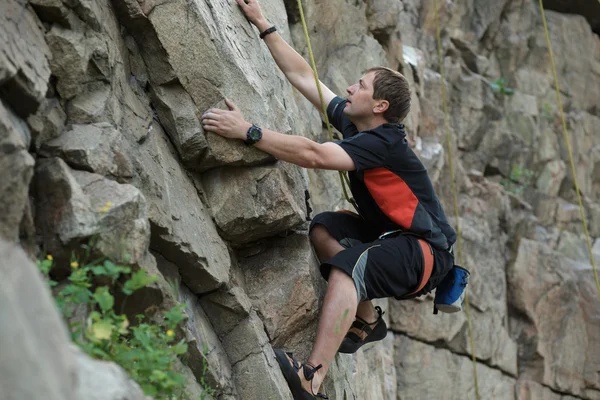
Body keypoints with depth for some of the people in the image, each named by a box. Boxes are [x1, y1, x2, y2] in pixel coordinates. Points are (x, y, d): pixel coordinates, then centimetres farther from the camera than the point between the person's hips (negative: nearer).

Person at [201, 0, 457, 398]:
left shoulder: (382, 143, -23)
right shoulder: (351, 122, 4)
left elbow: (312, 155, -37)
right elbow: (302, 75, 7)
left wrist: (248, 131, -39)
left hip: (427, 252, -10)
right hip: (390, 233, 10)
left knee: (347, 264, -32)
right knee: (324, 228, -4)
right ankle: (367, 320, 4)